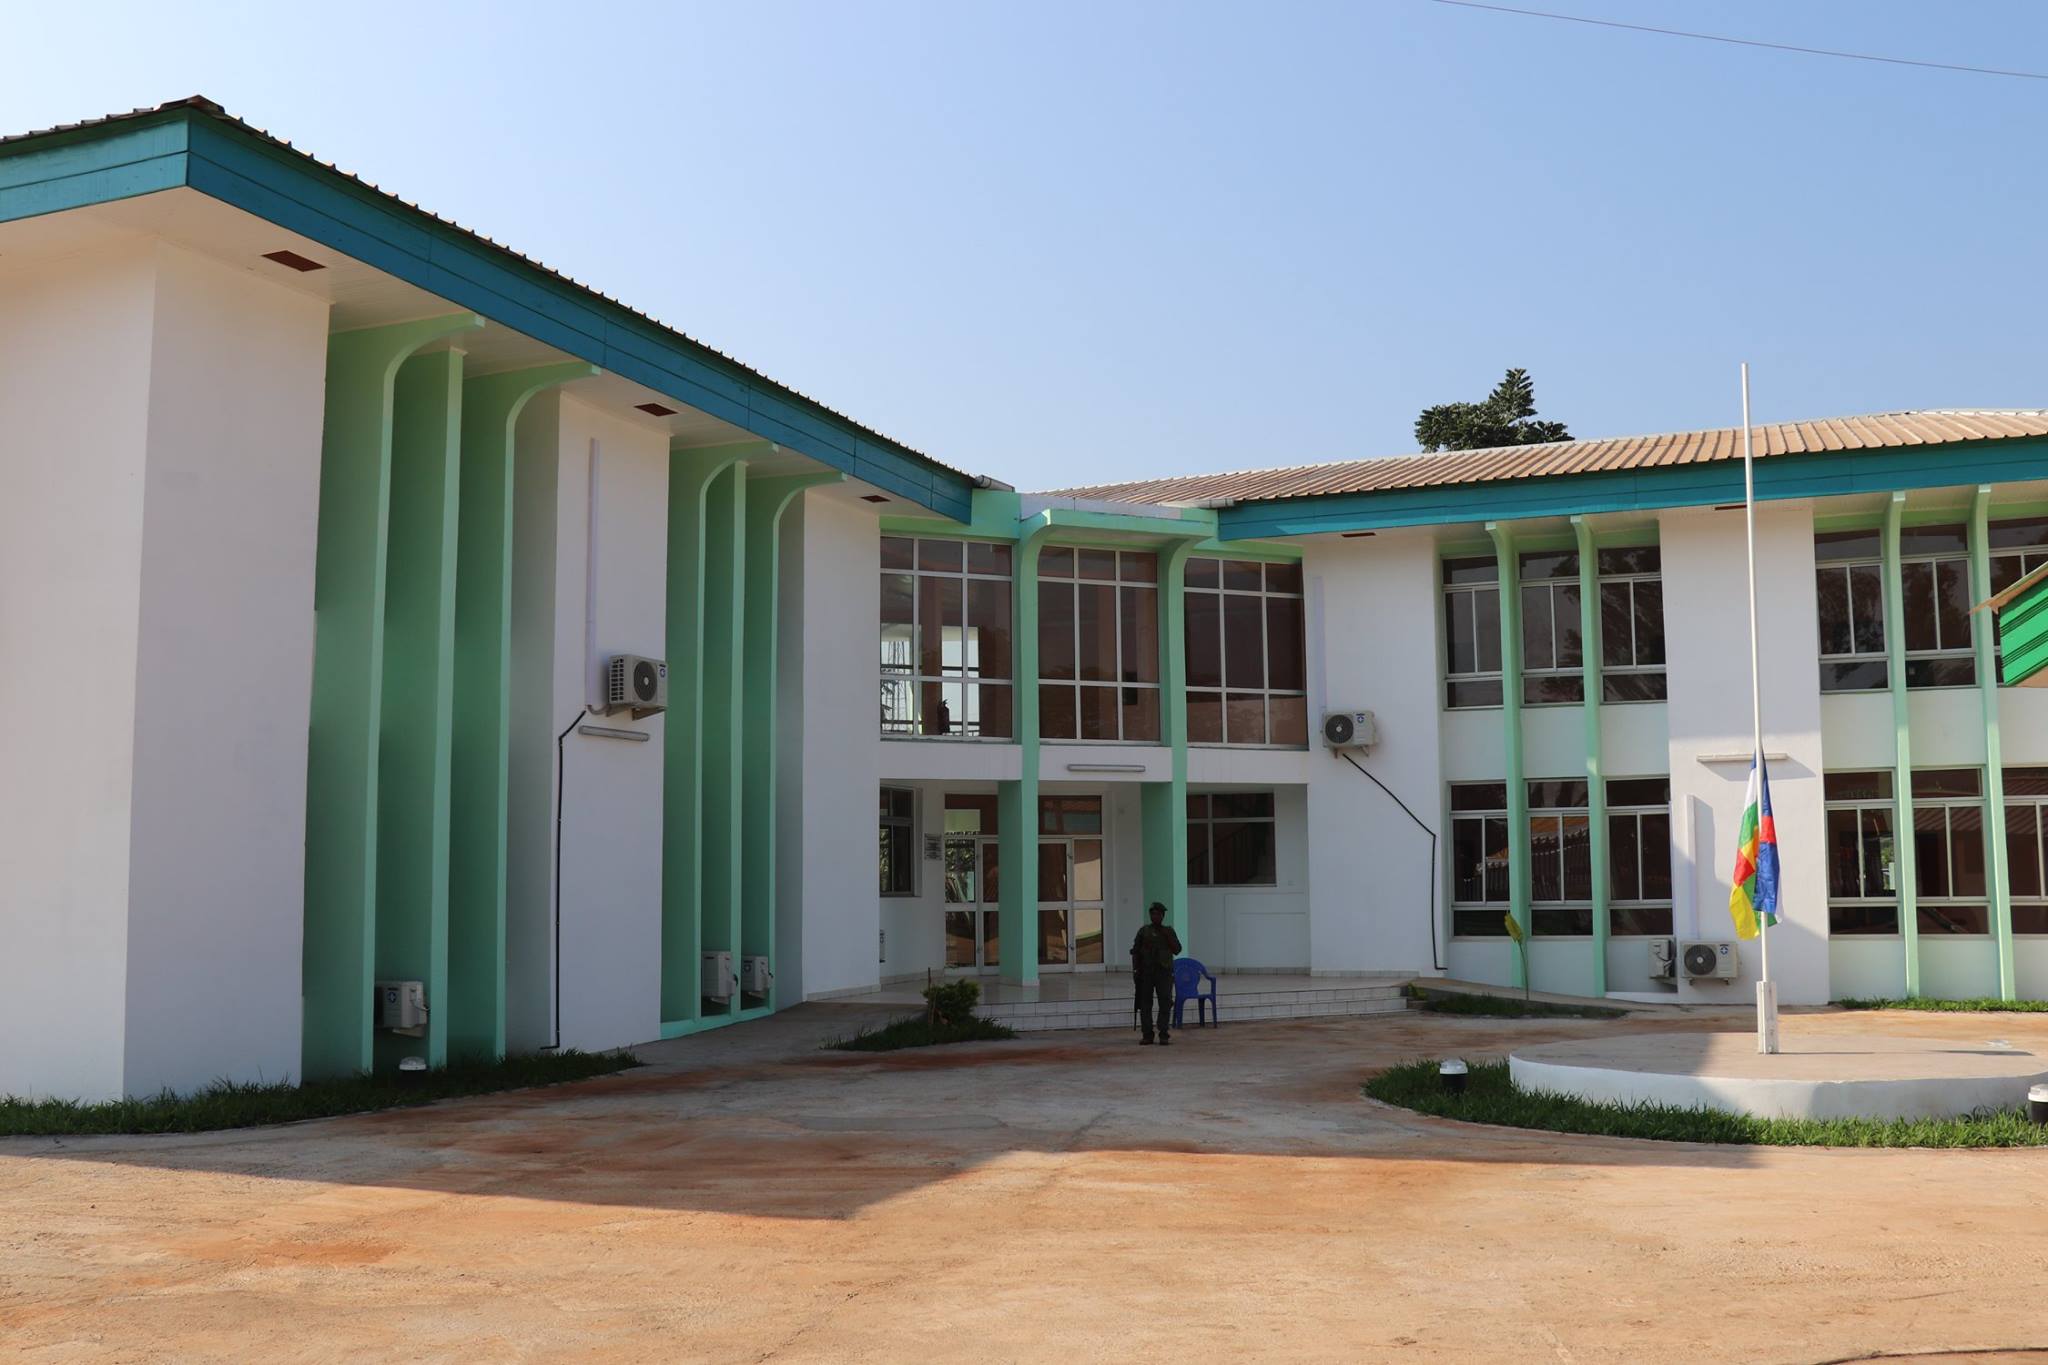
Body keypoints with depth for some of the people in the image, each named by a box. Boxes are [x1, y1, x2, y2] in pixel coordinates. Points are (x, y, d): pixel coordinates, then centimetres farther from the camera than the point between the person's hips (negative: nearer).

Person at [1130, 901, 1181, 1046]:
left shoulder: (1169, 931, 9)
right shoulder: (1144, 931, 8)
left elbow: (1177, 950, 4)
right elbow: (1135, 951, 7)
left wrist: (1168, 936, -6)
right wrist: (1135, 970, 0)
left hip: (1164, 971, 0)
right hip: (1146, 972, 0)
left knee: (1165, 1004, -5)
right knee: (1145, 1004, 0)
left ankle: (1164, 1035, -1)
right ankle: (1147, 1035, 6)